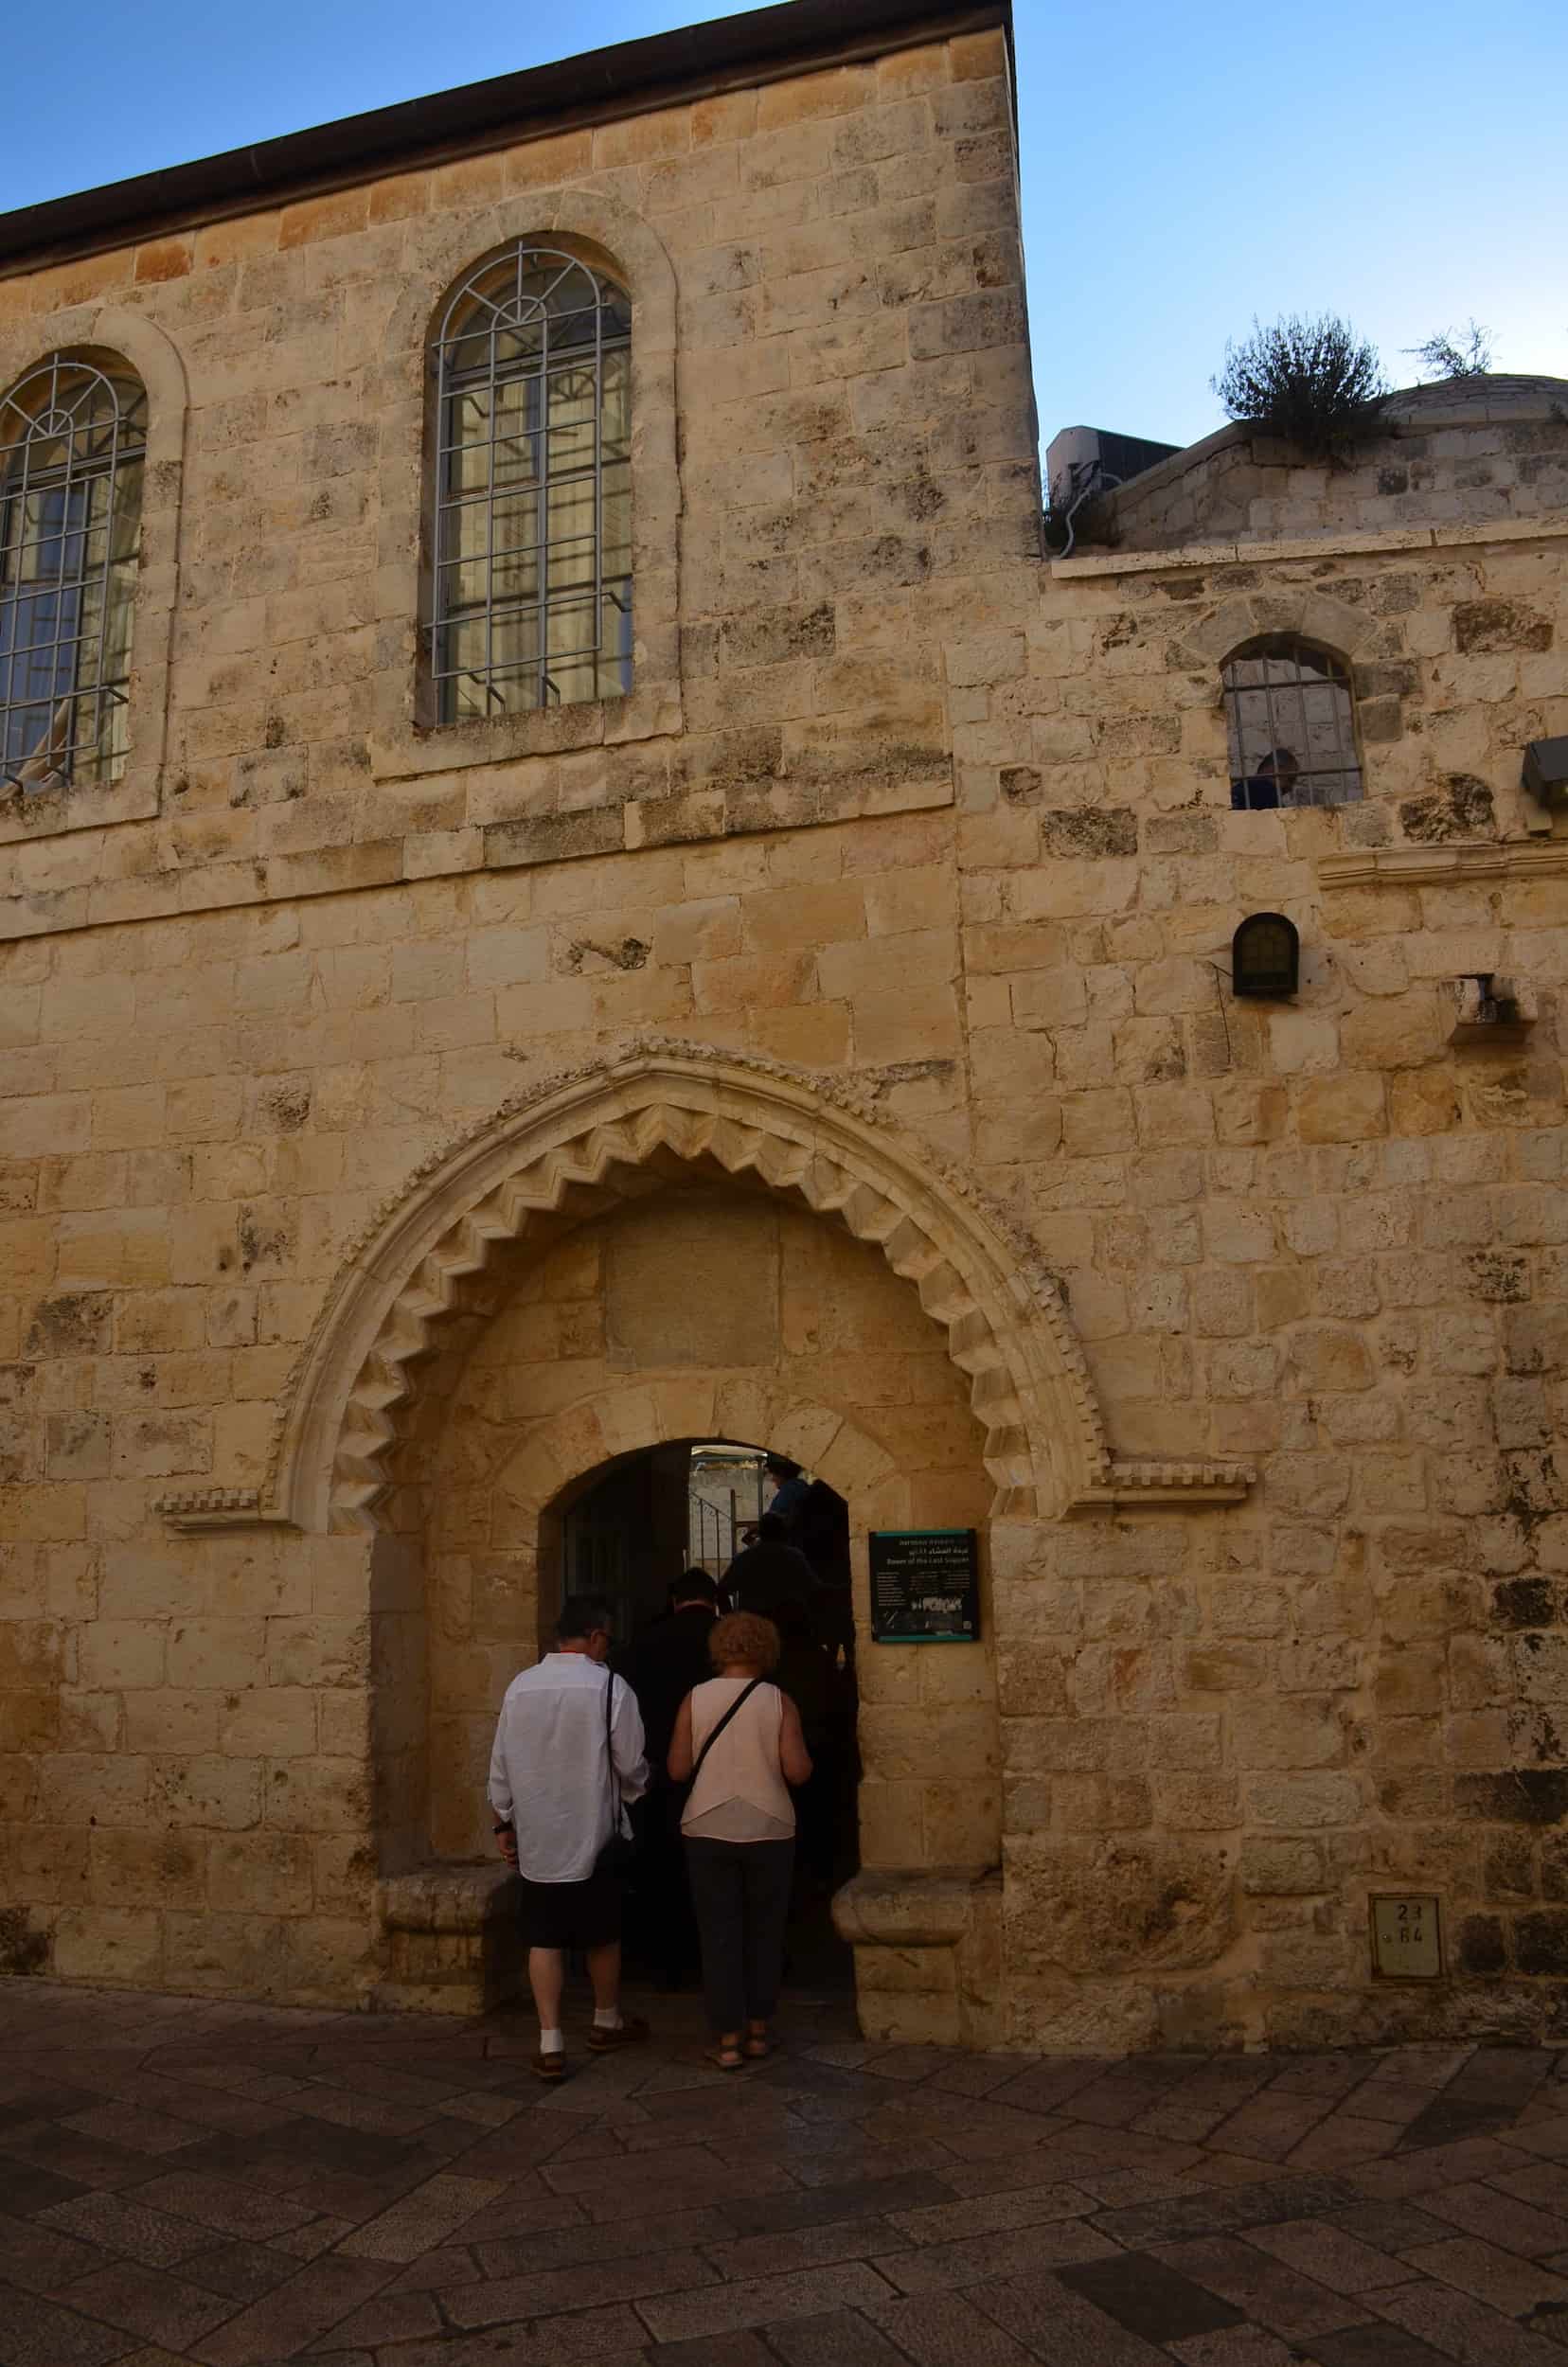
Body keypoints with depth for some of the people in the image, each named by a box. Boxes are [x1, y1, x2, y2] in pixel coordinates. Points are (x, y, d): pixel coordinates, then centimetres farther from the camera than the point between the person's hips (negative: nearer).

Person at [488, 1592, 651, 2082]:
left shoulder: (520, 1687, -2)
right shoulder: (609, 1687, -13)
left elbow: (501, 1765, 4)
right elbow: (631, 1765, -6)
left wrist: (504, 1822, 16)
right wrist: (637, 1792, 16)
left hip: (535, 1838, 2)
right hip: (593, 1834, -2)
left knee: (543, 1938, 7)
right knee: (602, 1934, 16)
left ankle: (550, 2046, 5)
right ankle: (607, 2023, 33)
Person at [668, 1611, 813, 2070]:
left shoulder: (695, 1699, -4)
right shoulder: (779, 1701, -6)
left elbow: (678, 1770, -4)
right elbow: (798, 1771, -10)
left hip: (709, 1831, 0)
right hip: (769, 1831, 0)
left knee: (719, 1935, 7)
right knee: (764, 1933, 14)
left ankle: (728, 2040, 9)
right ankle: (758, 2032, 20)